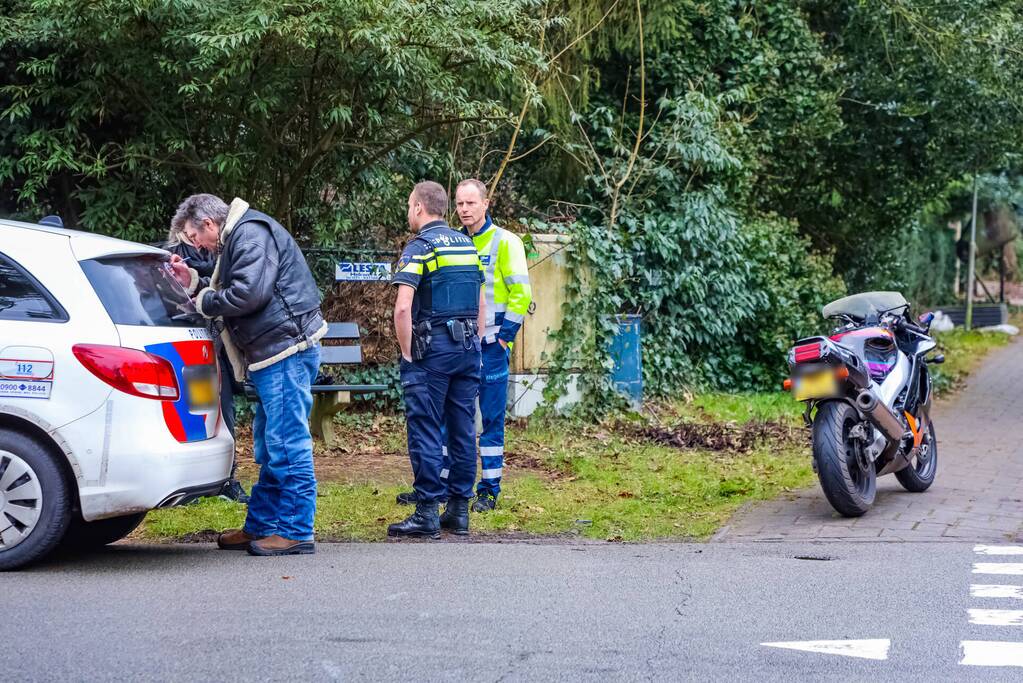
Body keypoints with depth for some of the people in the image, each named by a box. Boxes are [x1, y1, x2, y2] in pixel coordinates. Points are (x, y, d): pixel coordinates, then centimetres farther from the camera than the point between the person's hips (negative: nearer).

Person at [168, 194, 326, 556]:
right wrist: (193, 283, 13)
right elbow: (232, 297, 23)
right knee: (270, 445, 16)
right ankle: (261, 526, 24)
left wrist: (204, 302, -7)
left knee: (287, 442, -9)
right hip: (275, 353, 11)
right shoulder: (236, 238, 23)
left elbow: (250, 293, -23)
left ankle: (296, 531, -6)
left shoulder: (250, 233, -11)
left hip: (286, 347, -11)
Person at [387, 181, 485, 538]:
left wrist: (407, 352, -9)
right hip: (467, 348, 7)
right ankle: (459, 510, 13)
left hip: (431, 348, -7)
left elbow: (403, 307, -18)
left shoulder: (419, 248, -9)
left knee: (425, 431, -3)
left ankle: (427, 512, -4)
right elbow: (481, 304, 18)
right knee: (463, 430, 8)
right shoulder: (468, 245, 13)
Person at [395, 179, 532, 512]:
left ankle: (489, 490, 7)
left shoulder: (505, 242, -4)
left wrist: (505, 335, -12)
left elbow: (521, 292, -7)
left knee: (491, 418, 1)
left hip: (490, 345, -5)